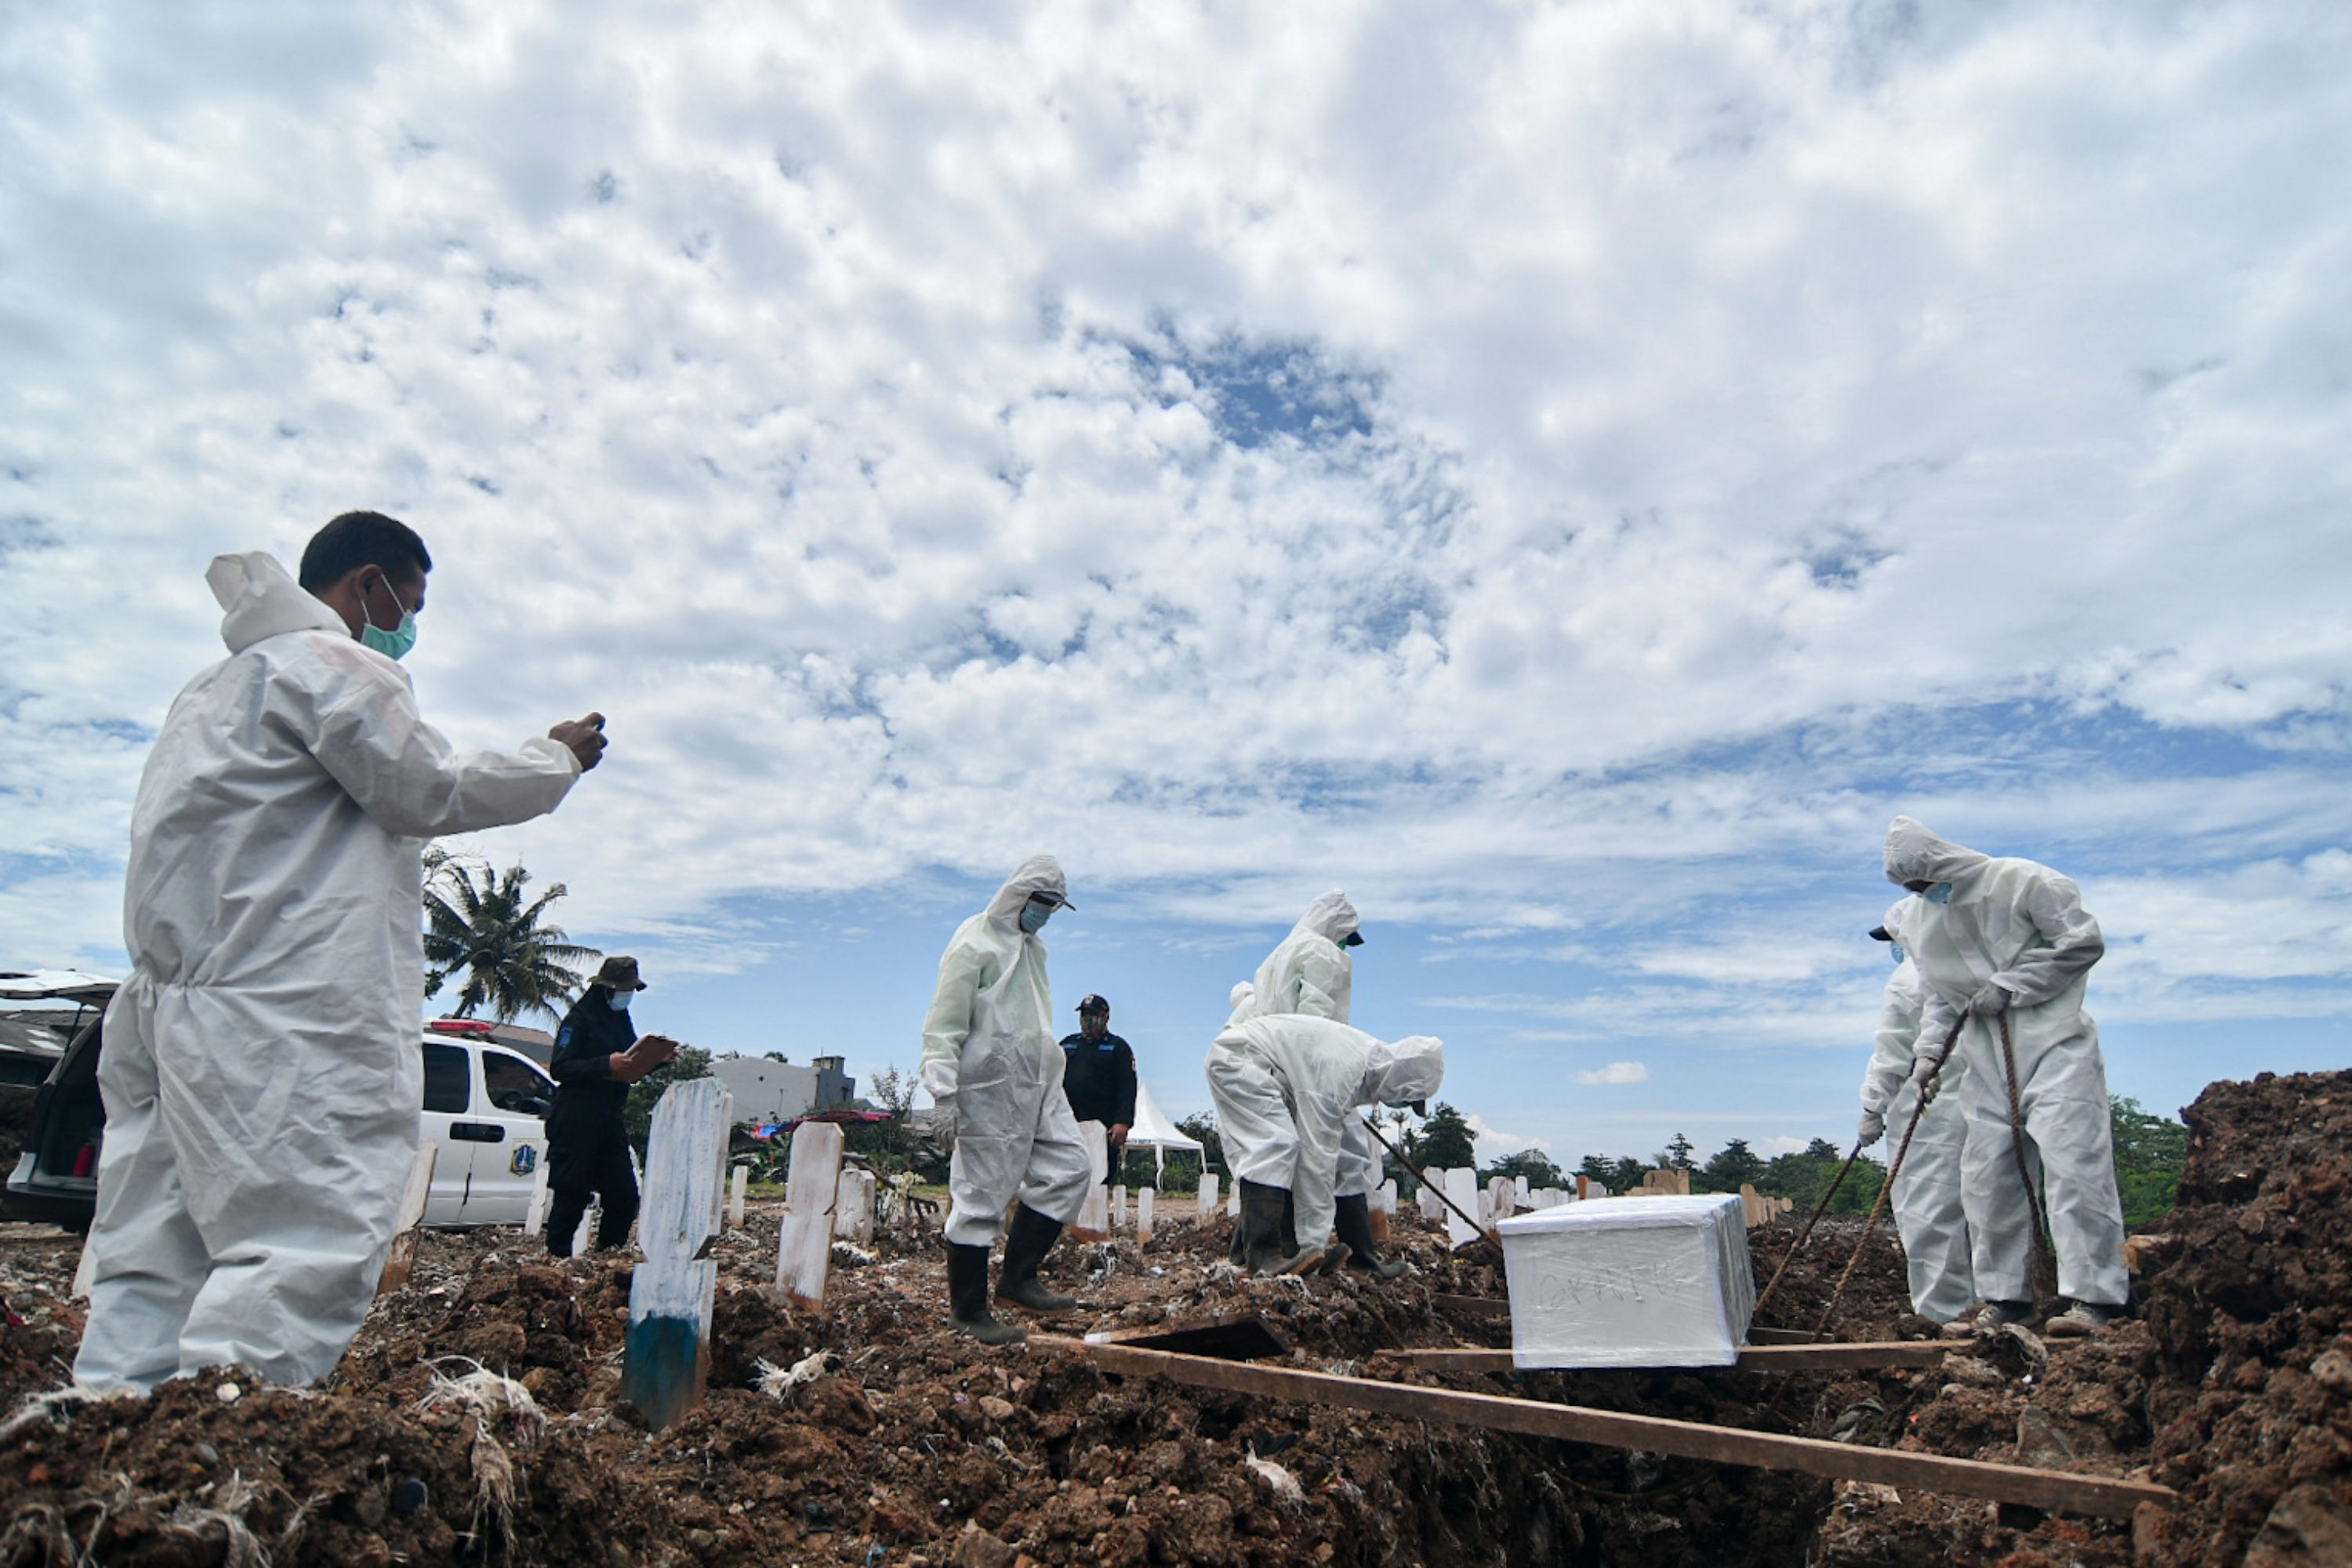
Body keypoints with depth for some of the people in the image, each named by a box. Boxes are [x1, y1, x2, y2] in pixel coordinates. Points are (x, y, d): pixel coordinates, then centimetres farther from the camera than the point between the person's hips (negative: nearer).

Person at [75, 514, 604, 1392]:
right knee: (312, 1247, -13)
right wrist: (559, 758, 9)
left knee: (154, 1265, 8)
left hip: (168, 1000, 10)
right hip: (288, 1016, -10)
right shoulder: (333, 663, -3)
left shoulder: (215, 686, 28)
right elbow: (432, 791, -4)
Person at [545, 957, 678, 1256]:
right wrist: (606, 1065, -24)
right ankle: (557, 1258, 7)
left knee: (625, 1195, 5)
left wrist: (658, 1057, 3)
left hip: (610, 1118, 8)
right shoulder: (579, 1019, -7)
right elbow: (560, 1067, -16)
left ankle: (607, 1258, 15)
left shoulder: (621, 1021, 17)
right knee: (573, 1194, -4)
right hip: (577, 1120, -8)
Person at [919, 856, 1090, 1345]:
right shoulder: (975, 942, -9)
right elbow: (943, 1025, -13)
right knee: (983, 1194, -2)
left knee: (1070, 1169, 3)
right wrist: (944, 1095, -18)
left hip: (1038, 1085, 9)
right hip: (990, 1088, -9)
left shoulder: (1031, 946, 16)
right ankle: (967, 1310, 10)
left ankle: (1017, 1276, 12)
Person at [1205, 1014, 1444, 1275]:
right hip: (1237, 1056, -11)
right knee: (1275, 1145, -21)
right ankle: (1262, 1253, -22)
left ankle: (1286, 1244, 4)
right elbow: (1318, 1156, -27)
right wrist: (1314, 1243, -23)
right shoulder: (1339, 1070, -28)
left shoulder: (1370, 1052, 2)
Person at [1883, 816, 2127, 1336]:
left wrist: (2007, 987, -14)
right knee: (1986, 1176, 5)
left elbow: (2083, 942, -11)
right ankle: (2005, 1296, 13)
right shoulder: (1918, 918, 9)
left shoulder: (2023, 881, -10)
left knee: (2071, 1161, -13)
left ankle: (2094, 1297, -8)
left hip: (2054, 1043, -6)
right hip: (1988, 1058, 6)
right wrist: (1929, 1049, 2)